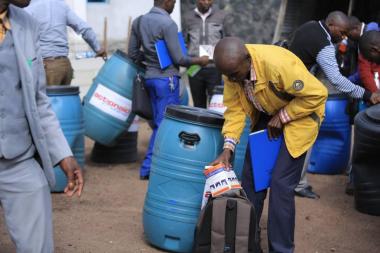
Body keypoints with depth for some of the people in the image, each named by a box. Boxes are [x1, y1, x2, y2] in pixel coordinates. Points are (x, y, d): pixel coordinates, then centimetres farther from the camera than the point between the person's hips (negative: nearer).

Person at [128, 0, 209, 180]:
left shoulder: (138, 22, 7)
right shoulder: (168, 23, -16)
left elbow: (133, 53, 11)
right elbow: (178, 59, -14)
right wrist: (199, 60, 1)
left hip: (150, 77, 8)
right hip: (166, 79, -8)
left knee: (160, 123, 15)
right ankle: (148, 168, 3)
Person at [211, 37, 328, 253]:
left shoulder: (278, 63, -36)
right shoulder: (232, 68, -16)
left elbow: (317, 94, -28)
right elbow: (235, 109, -9)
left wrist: (282, 117, -22)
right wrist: (228, 147, -19)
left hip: (298, 116, -6)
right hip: (266, 116, 6)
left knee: (281, 184, -11)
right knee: (251, 176, 6)